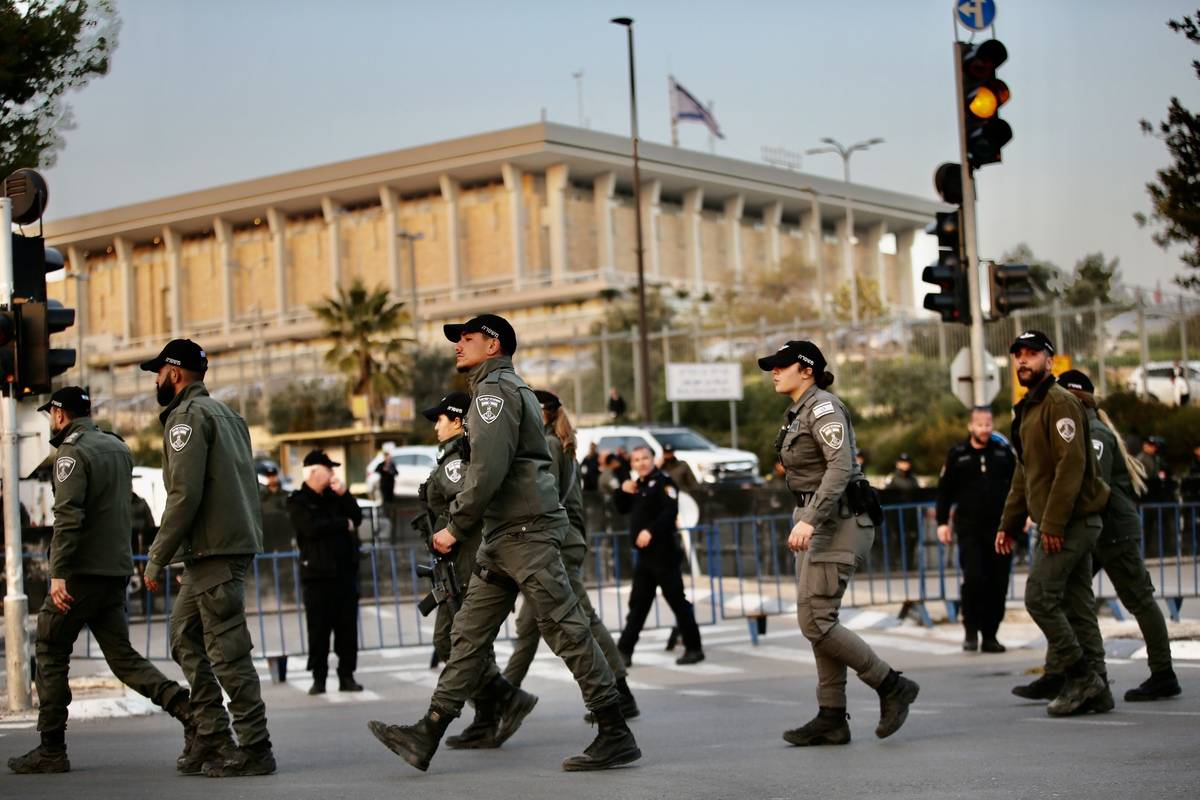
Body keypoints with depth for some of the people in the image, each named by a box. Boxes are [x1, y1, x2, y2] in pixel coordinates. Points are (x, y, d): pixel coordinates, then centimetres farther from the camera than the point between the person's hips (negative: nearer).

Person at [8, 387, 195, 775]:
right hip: (117, 572, 7)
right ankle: (185, 707, -11)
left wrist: (58, 573, -24)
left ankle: (51, 750, 6)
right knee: (122, 656, 8)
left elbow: (68, 517, -20)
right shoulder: (118, 448, 16)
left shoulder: (72, 453, -10)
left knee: (51, 656, 4)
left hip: (82, 572, -7)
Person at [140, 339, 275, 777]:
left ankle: (254, 750, -7)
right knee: (186, 639, 15)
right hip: (234, 543, 10)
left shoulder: (188, 415, -8)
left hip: (214, 551, -10)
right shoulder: (225, 413, 22)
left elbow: (185, 494, -17)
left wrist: (157, 558, -13)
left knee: (227, 651, -8)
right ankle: (211, 737, 14)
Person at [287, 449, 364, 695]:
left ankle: (347, 676, 9)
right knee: (318, 628, -3)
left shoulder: (333, 496, 17)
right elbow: (312, 527, -16)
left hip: (345, 571, 5)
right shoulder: (298, 501, -1)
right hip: (318, 573, -5)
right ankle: (319, 678, 3)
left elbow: (356, 518, 9)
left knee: (347, 626, 4)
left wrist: (344, 495, -3)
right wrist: (343, 524, -4)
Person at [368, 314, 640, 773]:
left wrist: (456, 526, -13)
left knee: (566, 629, -9)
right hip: (505, 535, 11)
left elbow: (488, 468, -20)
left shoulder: (495, 389, -9)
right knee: (469, 633, 8)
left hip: (526, 531, -11)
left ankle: (616, 736, -6)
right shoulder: (509, 388, 23)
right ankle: (427, 736, 8)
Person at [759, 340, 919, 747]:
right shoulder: (798, 413, 17)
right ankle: (832, 719, 9)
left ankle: (893, 687, -2)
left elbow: (841, 467, -24)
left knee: (815, 620, -13)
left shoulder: (822, 408, -13)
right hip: (815, 520, 10)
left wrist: (809, 520, -32)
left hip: (836, 519, -10)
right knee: (818, 621, 7)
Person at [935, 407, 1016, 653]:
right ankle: (971, 631, 3)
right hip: (969, 529, -2)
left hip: (1000, 528, 2)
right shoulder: (957, 455, 5)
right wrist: (942, 522, 3)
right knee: (973, 579, -14)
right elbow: (945, 490, 8)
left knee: (998, 584, 2)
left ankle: (990, 635, 12)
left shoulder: (1003, 452, 9)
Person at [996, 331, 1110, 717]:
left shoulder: (1060, 403, -12)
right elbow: (1024, 475, 25)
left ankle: (1080, 676, -5)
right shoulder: (1027, 410, 20)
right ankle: (1094, 689, 11)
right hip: (1067, 524, 10)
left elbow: (1072, 463, -21)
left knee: (1040, 596, -11)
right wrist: (1009, 524, 19)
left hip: (1070, 521, -10)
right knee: (1076, 604, 9)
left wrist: (1053, 523, -24)